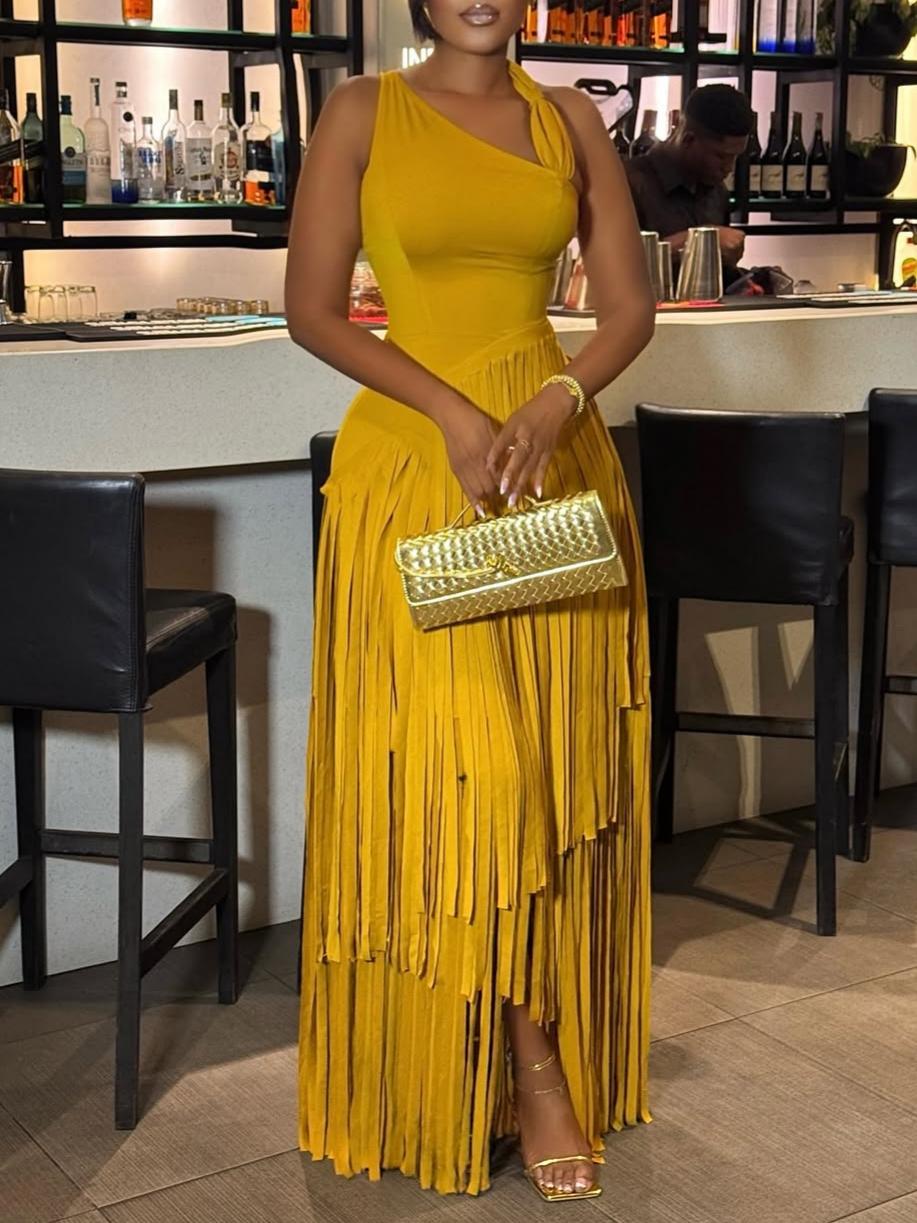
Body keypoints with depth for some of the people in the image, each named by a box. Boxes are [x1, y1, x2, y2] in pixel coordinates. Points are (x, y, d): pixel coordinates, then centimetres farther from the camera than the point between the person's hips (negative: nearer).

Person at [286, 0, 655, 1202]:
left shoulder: (569, 118, 10)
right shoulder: (363, 114, 2)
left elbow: (630, 303, 7)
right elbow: (312, 310, -3)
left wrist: (551, 406, -12)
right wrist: (453, 412, -13)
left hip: (558, 456, 3)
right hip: (412, 467, -3)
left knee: (556, 756, 3)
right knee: (447, 763, -6)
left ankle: (541, 1053, 17)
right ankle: (530, 1059, 10)